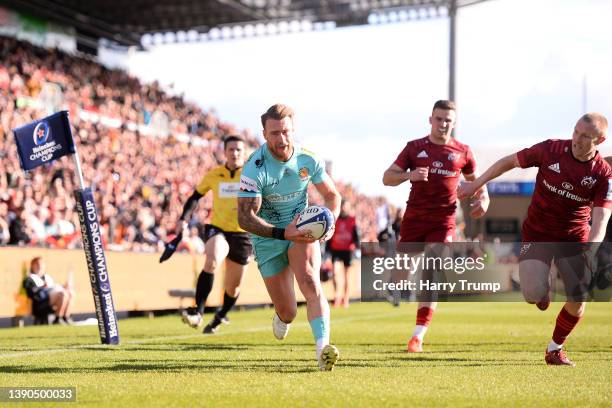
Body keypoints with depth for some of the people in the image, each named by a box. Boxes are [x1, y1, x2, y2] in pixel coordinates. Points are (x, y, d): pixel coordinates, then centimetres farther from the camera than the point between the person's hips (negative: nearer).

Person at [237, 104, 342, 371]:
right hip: (268, 238, -1)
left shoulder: (308, 160, -10)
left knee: (310, 281, -28)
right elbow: (245, 217, -27)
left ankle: (323, 349, -42)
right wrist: (283, 233, -39)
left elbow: (332, 195, 5)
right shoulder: (255, 169, -22)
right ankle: (282, 317, 44)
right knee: (287, 312, 2)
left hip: (302, 228, 1)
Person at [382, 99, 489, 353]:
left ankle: (418, 336, -6)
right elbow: (387, 178, 1)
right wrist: (409, 175, -18)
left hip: (443, 222, -1)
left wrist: (483, 198, 1)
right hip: (414, 218, 1)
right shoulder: (415, 147, 4)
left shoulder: (462, 152, 6)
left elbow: (475, 180, 22)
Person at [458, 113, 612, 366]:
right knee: (533, 294, -21)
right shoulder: (550, 150, -12)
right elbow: (509, 162, 3)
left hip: (574, 239, 1)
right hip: (537, 234, -1)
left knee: (578, 300, -8)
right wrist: (476, 184, 4)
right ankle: (542, 290, 20)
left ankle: (555, 349, 18)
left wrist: (591, 250, -40)